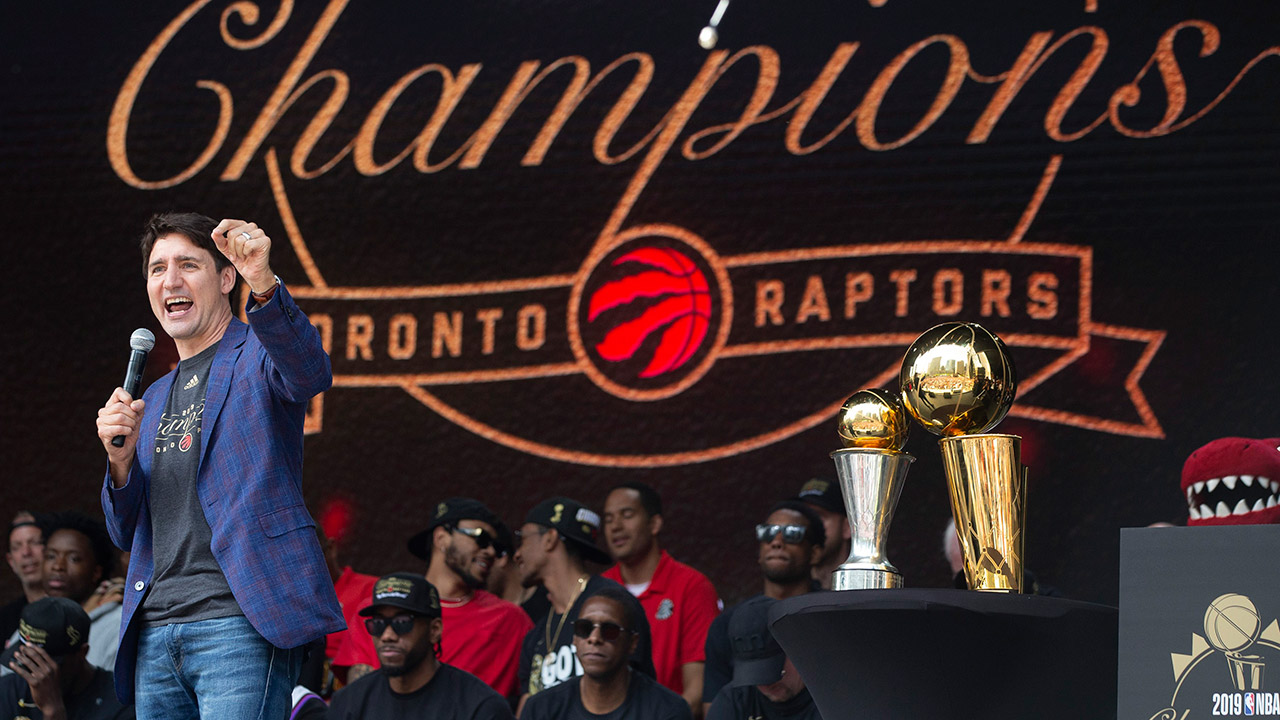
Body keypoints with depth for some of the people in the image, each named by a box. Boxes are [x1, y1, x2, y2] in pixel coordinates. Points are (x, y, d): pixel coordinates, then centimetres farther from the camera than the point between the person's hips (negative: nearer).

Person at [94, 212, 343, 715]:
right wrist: (121, 457, 1)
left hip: (239, 621, -7)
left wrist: (264, 286, -39)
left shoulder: (260, 354, 4)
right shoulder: (153, 400, 25)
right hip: (155, 632, 7)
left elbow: (310, 372, -22)